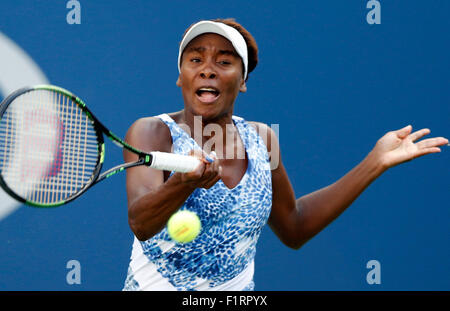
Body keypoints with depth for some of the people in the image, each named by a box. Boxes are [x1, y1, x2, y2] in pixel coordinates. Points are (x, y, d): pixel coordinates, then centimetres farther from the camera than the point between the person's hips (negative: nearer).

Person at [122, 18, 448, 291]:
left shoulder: (261, 138, 1)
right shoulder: (150, 132, -13)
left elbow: (293, 227, 11)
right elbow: (140, 223, -28)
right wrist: (184, 183, -48)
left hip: (238, 293, 4)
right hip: (155, 287, -4)